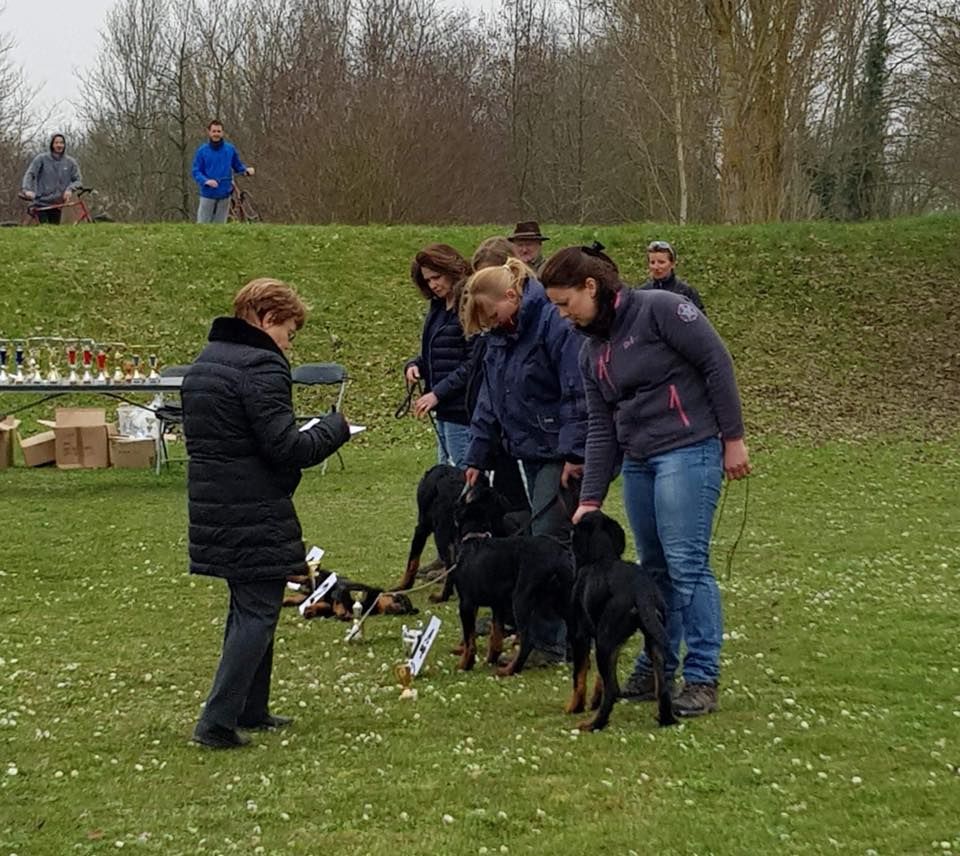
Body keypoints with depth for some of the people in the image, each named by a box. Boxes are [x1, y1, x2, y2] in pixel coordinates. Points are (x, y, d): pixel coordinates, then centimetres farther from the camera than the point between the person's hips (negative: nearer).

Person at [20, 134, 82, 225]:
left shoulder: (70, 162, 3)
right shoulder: (41, 158, -3)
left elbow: (78, 180, 6)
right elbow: (30, 174, -8)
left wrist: (70, 189, -15)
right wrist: (26, 189, -25)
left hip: (57, 204, 3)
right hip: (41, 203, -3)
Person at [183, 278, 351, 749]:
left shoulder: (203, 364, 14)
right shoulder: (261, 367, -16)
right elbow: (286, 448, -21)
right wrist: (335, 427, -5)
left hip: (212, 508, 9)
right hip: (256, 512, -9)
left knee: (246, 608, 19)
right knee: (257, 613, -3)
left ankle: (249, 710, 26)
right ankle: (217, 721, -6)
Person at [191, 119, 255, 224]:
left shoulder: (230, 149, 4)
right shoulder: (202, 151, -3)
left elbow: (238, 166, 13)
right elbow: (196, 172, -4)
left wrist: (247, 170, -8)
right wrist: (206, 181, -23)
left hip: (224, 195, 2)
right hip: (208, 194, -2)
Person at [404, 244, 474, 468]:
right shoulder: (438, 307, 14)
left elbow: (474, 364, -18)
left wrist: (438, 393, -17)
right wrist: (414, 365, 2)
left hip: (462, 411, -9)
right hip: (445, 411, 9)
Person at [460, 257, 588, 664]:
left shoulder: (553, 323, -17)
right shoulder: (499, 337, 12)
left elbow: (577, 394, -21)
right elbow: (490, 400, 18)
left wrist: (574, 454, -22)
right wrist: (477, 457, 15)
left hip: (561, 453, -9)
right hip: (529, 452, 9)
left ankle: (550, 639, -5)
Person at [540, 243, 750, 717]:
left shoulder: (658, 309, -10)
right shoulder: (592, 352, 13)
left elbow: (717, 363, -11)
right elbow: (602, 429, 14)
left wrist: (734, 439, -12)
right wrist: (590, 500, 9)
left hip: (688, 451, -8)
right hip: (638, 462, 8)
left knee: (686, 563, -9)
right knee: (653, 567, 11)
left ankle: (702, 678, -3)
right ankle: (655, 668, 20)